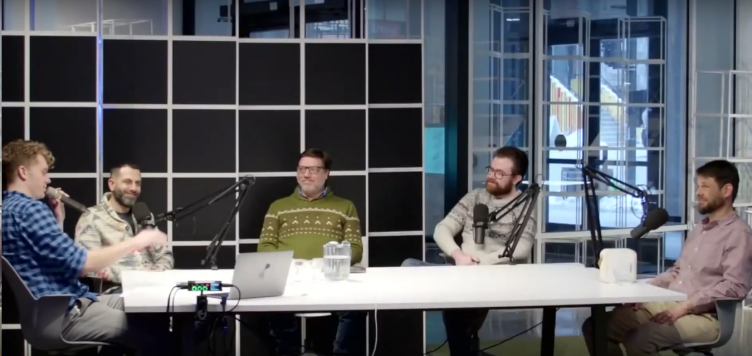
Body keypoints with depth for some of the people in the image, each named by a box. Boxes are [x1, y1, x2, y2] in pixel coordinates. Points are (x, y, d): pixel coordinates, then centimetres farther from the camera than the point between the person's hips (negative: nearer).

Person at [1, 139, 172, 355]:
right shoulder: (29, 209, -15)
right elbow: (80, 264, -20)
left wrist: (58, 220, 16)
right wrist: (135, 242, -11)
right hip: (61, 314, -11)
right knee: (158, 337, -19)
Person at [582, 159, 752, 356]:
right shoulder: (700, 229, 23)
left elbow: (734, 287, -18)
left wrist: (685, 306, -21)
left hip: (703, 316, -9)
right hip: (666, 304, 9)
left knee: (637, 339, -34)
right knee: (595, 327, -7)